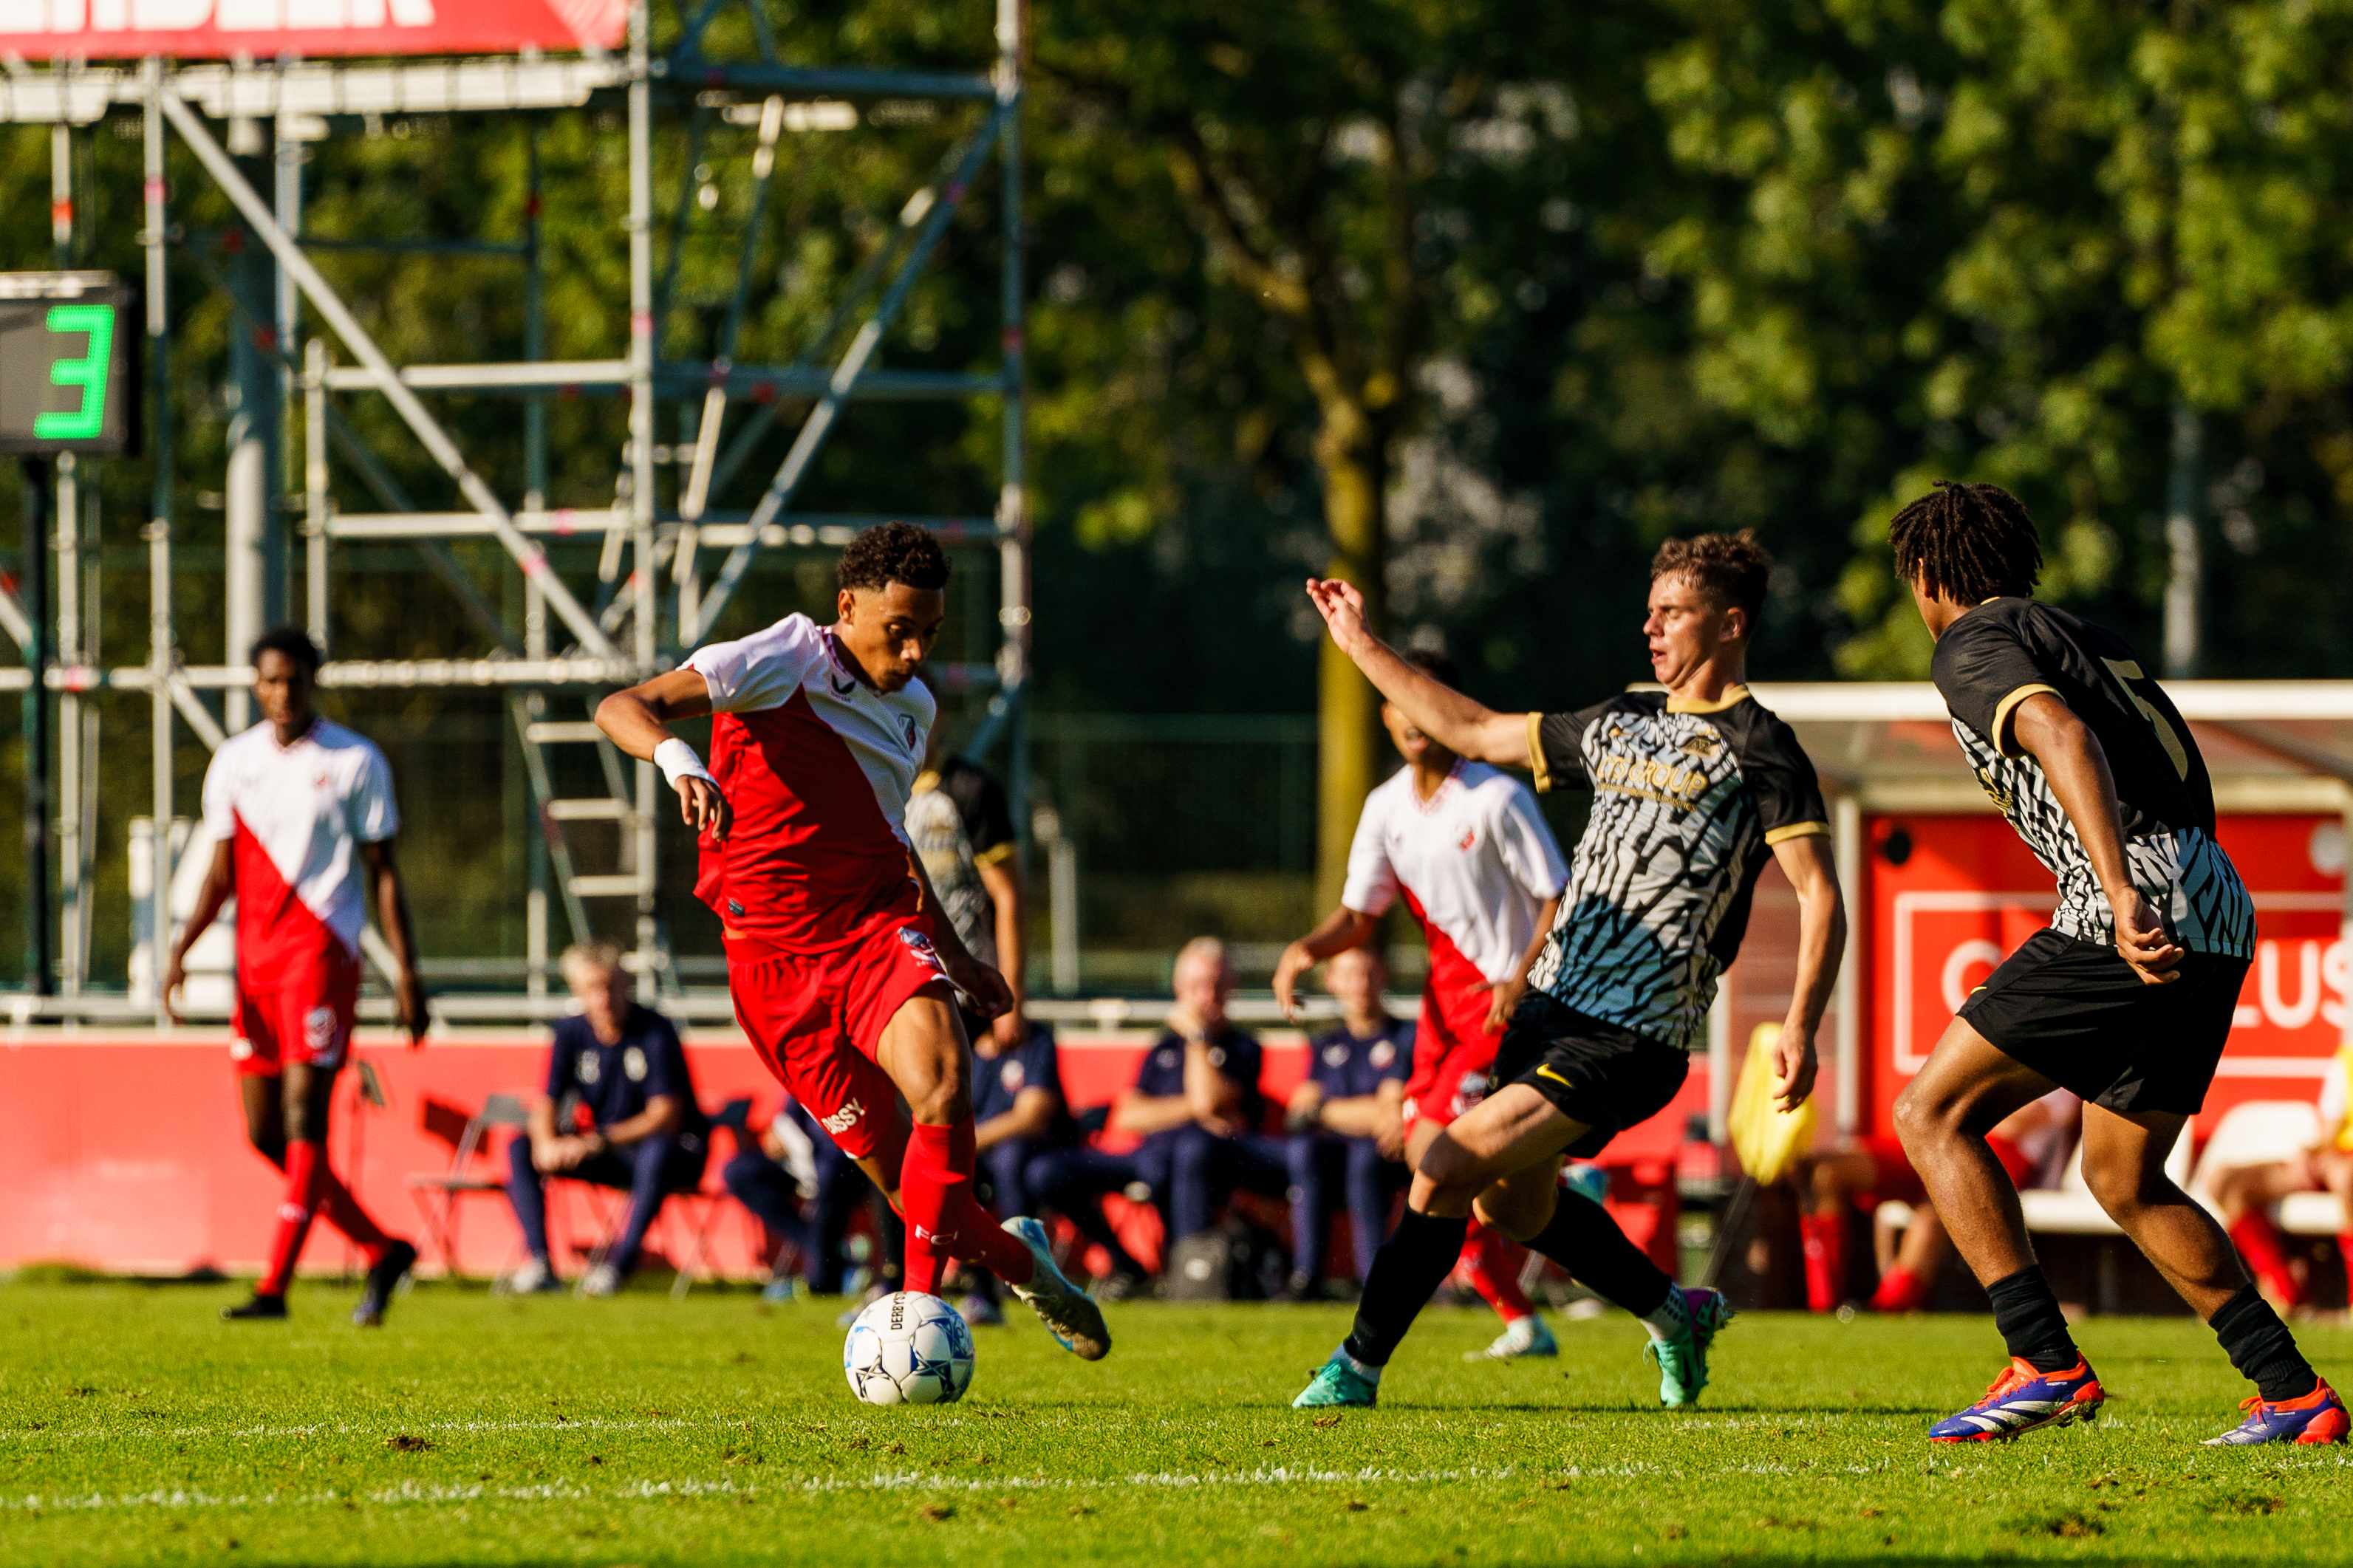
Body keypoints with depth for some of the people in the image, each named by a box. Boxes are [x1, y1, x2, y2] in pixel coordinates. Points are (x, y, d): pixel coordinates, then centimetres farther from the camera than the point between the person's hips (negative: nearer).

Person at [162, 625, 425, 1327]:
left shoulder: (355, 763, -1)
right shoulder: (234, 762, 12)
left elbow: (383, 872, 1)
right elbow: (222, 873, 15)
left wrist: (405, 971, -5)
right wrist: (182, 948, 0)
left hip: (322, 953, -6)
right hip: (255, 958, 6)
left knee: (303, 1119, -14)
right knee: (266, 1132, 5)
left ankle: (274, 1286, -17)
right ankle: (382, 1250, 19)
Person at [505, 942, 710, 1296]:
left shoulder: (656, 1032, -15)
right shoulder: (571, 1033, 0)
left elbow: (666, 1118, -22)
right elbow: (547, 1105, -2)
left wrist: (599, 1141, -33)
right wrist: (546, 1143, -26)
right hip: (610, 1159, 5)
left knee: (656, 1153, -41)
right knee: (520, 1149, -12)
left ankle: (620, 1263, -36)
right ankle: (539, 1263, -23)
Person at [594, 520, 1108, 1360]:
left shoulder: (912, 707, 11)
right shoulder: (776, 665, -10)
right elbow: (621, 707, -20)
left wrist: (954, 953, 29)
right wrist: (677, 757, -42)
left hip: (879, 926, 4)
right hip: (777, 957, -4)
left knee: (943, 1084, -27)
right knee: (896, 1173, -4)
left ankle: (918, 1303, -20)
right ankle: (1019, 1259, 23)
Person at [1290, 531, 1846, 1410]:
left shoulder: (1757, 747, -8)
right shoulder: (1622, 725, 16)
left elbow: (1820, 898, -13)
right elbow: (1473, 732, 24)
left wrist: (1800, 1027, -25)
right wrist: (1361, 646, 23)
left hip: (1631, 1037, -9)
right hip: (1550, 1006, 9)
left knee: (1448, 1169, -15)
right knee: (1513, 1205, 17)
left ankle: (1357, 1369, -6)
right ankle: (1677, 1316, 37)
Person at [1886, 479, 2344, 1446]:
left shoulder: (1974, 648, -1)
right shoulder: (2078, 634, 26)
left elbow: (2063, 736, -20)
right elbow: (2181, 764, 29)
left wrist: (2121, 892, -31)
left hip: (2133, 912, -9)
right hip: (2219, 910, 9)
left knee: (1932, 1114, -1)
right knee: (2122, 1179, 21)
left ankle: (2046, 1365, -13)